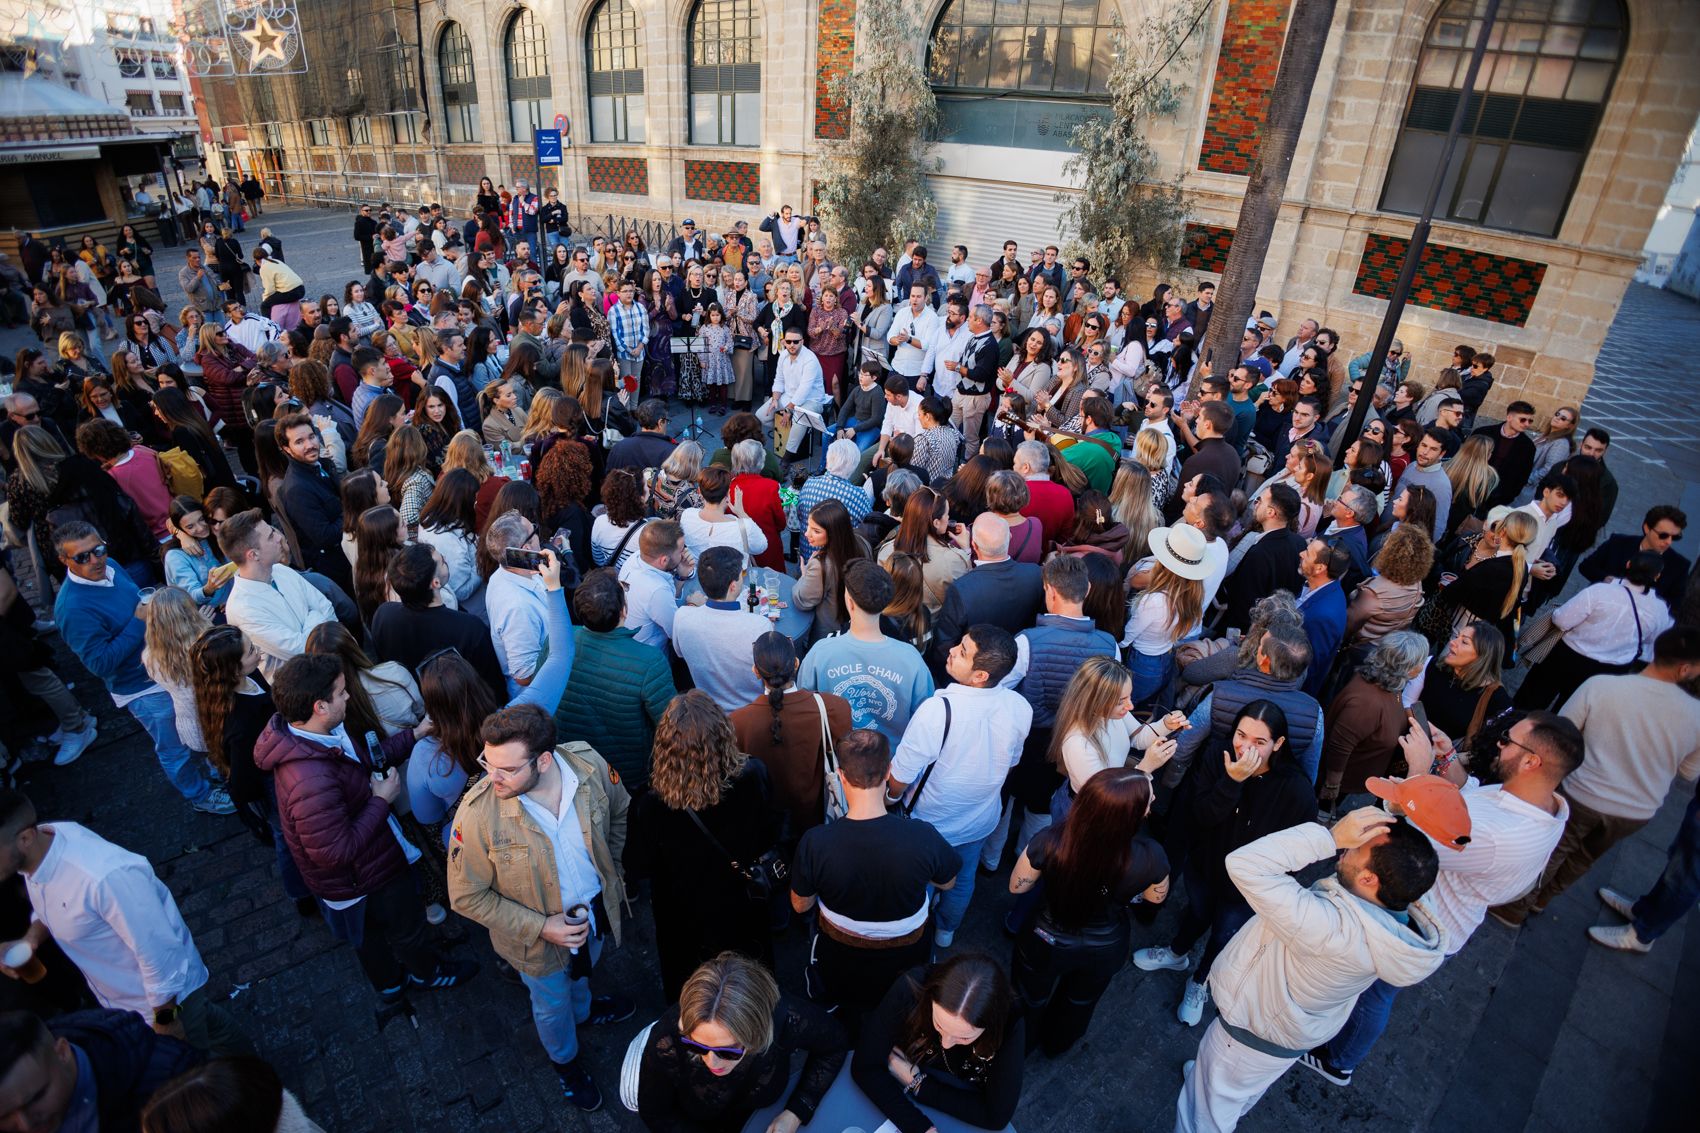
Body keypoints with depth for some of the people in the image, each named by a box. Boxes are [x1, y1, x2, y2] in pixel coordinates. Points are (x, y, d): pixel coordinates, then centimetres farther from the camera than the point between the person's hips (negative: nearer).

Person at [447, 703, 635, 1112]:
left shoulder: (589, 764, -29)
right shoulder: (477, 813, -36)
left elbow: (620, 813, -5)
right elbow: (467, 896, -20)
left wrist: (608, 868, -1)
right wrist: (541, 927, -23)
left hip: (596, 906, 3)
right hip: (539, 936, -2)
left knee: (582, 969, 35)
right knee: (553, 1005, 27)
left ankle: (583, 1007, 71)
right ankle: (565, 1062, 61)